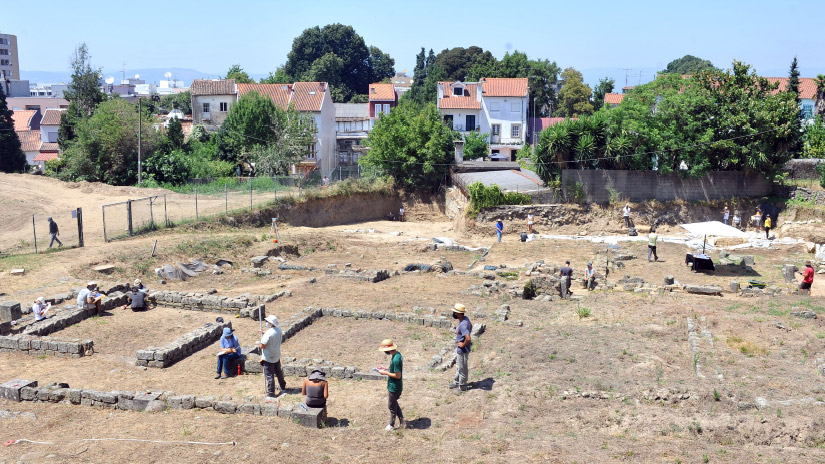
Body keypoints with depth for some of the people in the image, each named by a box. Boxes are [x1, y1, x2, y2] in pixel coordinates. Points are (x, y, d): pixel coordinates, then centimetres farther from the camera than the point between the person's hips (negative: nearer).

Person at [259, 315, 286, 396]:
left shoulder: (268, 334, -27)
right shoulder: (279, 330, -4)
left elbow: (262, 346, -26)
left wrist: (262, 339, -5)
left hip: (268, 358, -7)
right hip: (277, 356, 8)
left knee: (269, 375, 2)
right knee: (278, 371, 25)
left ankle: (270, 392, 8)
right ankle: (283, 386, 41)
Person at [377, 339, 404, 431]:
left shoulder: (396, 359, -30)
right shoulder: (397, 354, 1)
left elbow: (398, 375, -27)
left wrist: (385, 373, -19)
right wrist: (386, 369, 6)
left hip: (394, 387, -9)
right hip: (394, 386, 9)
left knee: (392, 406, 9)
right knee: (394, 404, 23)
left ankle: (392, 425, 27)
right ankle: (402, 422, 34)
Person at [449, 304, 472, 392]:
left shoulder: (463, 325, -33)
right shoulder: (466, 318, -3)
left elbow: (468, 339, -43)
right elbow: (471, 326, 19)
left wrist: (463, 344, -25)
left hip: (463, 349, -10)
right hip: (459, 348, 10)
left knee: (462, 368, 9)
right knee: (458, 366, 27)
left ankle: (462, 386, 25)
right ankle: (457, 382, 44)